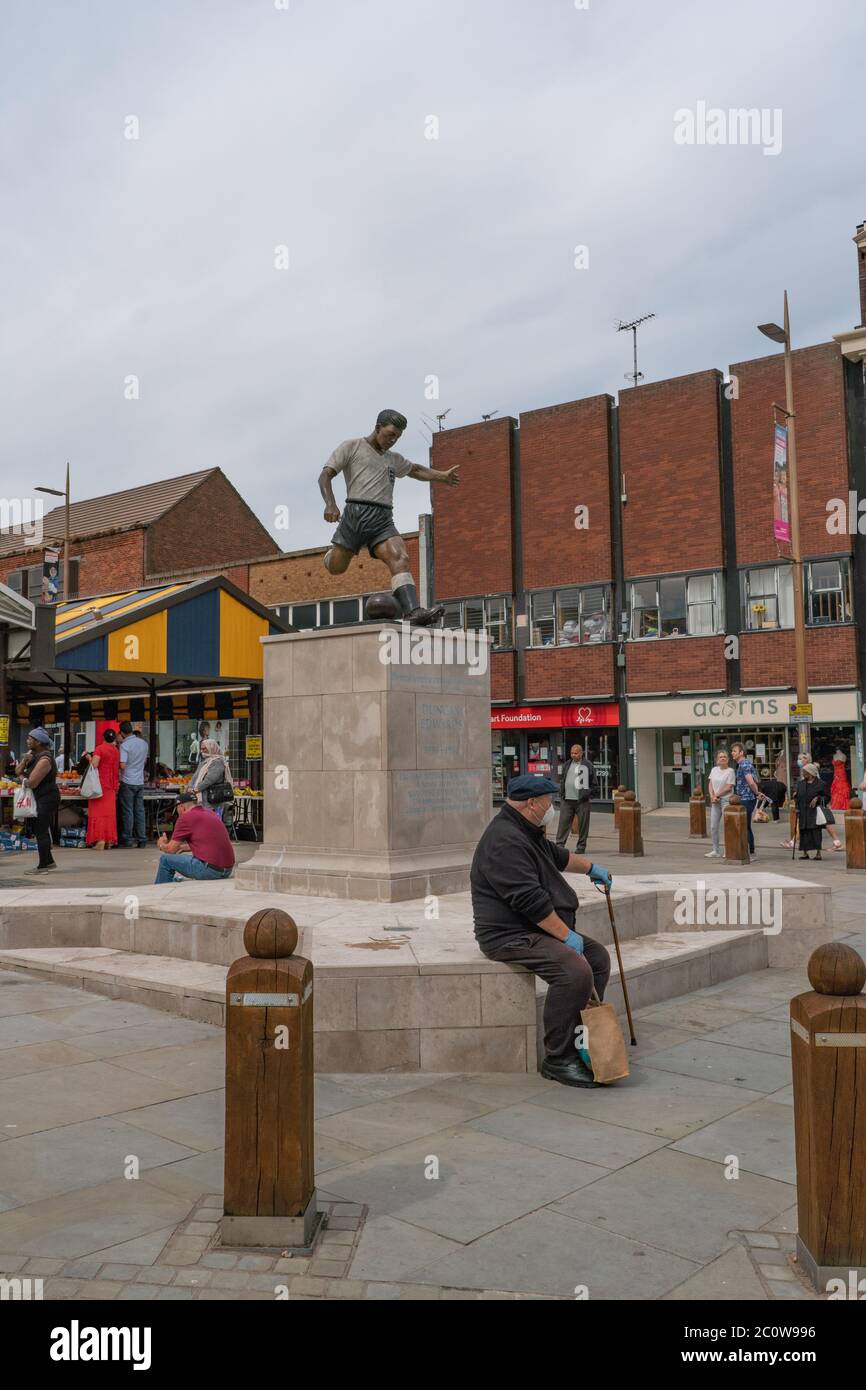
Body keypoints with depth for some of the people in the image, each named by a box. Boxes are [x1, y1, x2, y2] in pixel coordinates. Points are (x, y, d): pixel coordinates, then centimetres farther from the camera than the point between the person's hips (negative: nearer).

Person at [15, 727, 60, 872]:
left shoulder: (44, 760, -20)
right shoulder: (32, 754, 10)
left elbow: (32, 783, -23)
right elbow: (18, 771, 8)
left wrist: (22, 778, -2)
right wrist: (25, 761, -10)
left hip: (48, 798, -10)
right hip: (41, 798, 10)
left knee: (41, 831, -5)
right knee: (42, 830, 16)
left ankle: (42, 866, 1)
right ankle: (49, 861, 28)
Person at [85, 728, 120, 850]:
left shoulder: (99, 748, -8)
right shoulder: (116, 750, 7)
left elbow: (94, 765, -17)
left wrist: (89, 757, 0)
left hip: (100, 784, -5)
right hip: (112, 785, 5)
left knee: (98, 812, -3)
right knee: (110, 812, 8)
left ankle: (100, 840, -11)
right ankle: (109, 840, 8)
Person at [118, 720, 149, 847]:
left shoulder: (124, 745, -13)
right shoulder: (144, 743, 6)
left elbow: (122, 765, -18)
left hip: (127, 781, -5)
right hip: (140, 782, 5)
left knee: (128, 811, 2)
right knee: (140, 810, 9)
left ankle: (128, 839, 5)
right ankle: (142, 839, 9)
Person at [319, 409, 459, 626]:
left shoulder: (393, 459, 29)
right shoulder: (351, 447, 11)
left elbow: (417, 470, 48)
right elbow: (325, 476, 1)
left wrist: (443, 475, 36)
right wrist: (330, 503, -16)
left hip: (383, 519, 4)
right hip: (356, 512, -4)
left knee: (400, 559, -22)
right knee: (336, 568, -1)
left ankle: (413, 612, -38)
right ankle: (334, 552, 38)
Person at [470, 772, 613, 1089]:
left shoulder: (527, 833, 15)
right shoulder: (505, 841, -22)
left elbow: (558, 855, 36)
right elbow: (530, 900, -26)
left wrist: (591, 868, 45)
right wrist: (566, 935, -21)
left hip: (539, 929, 11)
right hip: (510, 935, -11)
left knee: (598, 956, 8)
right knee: (575, 971, -28)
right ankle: (558, 1060, -16)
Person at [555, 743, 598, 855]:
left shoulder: (588, 765, 2)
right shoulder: (567, 765, 14)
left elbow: (594, 784, 5)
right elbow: (562, 779, 20)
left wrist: (589, 794, -3)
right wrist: (562, 793, 11)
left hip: (582, 801, -3)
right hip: (567, 800, 3)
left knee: (583, 824, 2)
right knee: (563, 822, -2)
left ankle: (581, 846, 11)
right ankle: (559, 844, -1)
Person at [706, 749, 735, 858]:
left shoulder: (730, 771, -7)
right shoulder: (714, 769, 12)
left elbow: (729, 788, -12)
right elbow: (710, 784, 10)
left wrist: (716, 795, -9)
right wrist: (712, 796, -5)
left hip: (726, 800, -6)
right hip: (715, 801, 6)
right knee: (713, 827, 8)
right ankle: (716, 851, 17)